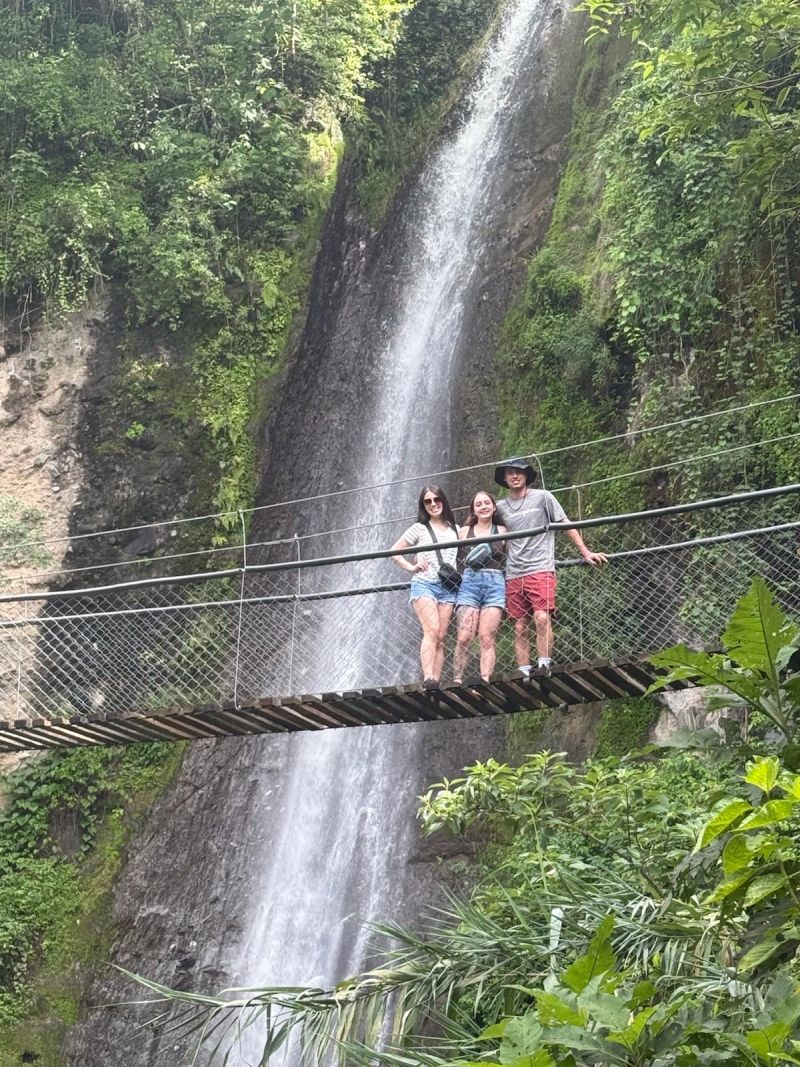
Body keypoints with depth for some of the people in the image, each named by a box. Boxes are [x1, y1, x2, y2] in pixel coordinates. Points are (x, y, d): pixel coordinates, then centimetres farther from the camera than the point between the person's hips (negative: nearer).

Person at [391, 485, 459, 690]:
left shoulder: (455, 529, 16)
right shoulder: (419, 528, 7)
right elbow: (394, 551, 9)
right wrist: (411, 567, -3)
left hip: (448, 587, 4)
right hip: (424, 584, -4)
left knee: (441, 638, -3)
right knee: (432, 631, -22)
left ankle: (436, 682, -5)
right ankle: (428, 679, -32)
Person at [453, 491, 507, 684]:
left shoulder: (501, 531, 14)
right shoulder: (464, 531, 14)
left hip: (495, 583, 0)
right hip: (469, 582, 0)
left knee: (487, 638, -8)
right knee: (464, 637, -11)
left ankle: (485, 682, -9)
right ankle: (457, 681, -7)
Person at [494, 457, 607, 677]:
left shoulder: (542, 497, 5)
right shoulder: (501, 508, 14)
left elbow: (566, 525, 6)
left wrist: (586, 553, 1)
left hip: (541, 570, -4)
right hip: (513, 574, 4)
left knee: (542, 617, -20)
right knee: (520, 627, 1)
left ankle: (544, 666, -17)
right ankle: (524, 673, 3)